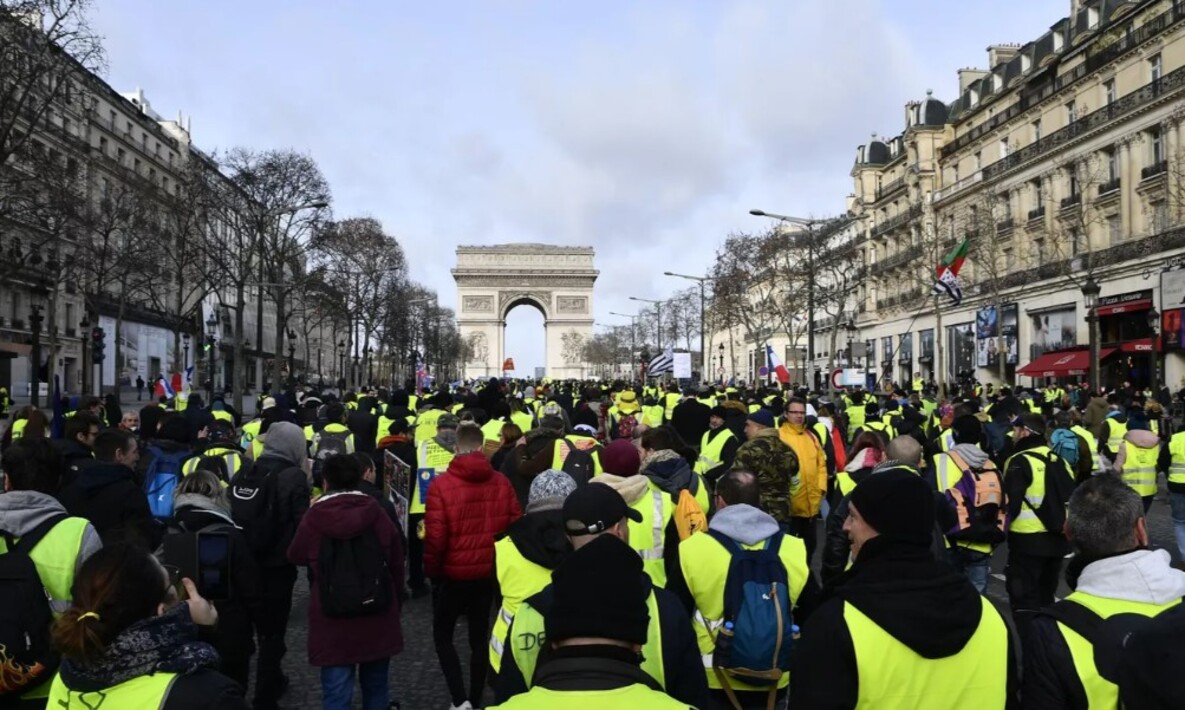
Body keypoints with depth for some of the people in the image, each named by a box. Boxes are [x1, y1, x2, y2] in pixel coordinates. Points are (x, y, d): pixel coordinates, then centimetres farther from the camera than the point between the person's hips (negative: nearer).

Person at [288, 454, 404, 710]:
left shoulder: (314, 518, -10)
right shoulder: (378, 513, -3)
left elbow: (295, 556, 9)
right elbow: (397, 564, 5)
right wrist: (394, 605, 19)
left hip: (333, 622, -2)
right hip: (378, 618, 3)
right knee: (375, 688, 19)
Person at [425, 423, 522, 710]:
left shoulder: (441, 484, -16)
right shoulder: (502, 482, -7)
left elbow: (435, 537, -16)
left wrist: (432, 571, 0)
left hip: (453, 575, -3)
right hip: (490, 574, 3)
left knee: (442, 635, 16)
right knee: (480, 638, 17)